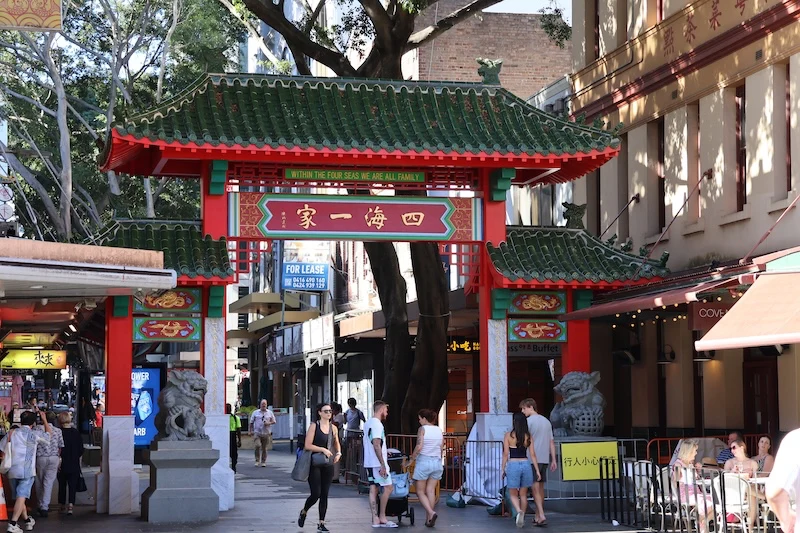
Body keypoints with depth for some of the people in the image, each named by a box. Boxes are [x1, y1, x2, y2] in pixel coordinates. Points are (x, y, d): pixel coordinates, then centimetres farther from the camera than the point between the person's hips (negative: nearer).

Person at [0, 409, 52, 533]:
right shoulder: (34, 435, -4)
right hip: (27, 471, -4)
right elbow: (49, 434, 13)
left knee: (19, 496, 17)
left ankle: (27, 520, 30)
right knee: (22, 496, -8)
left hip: (12, 471, 4)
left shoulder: (11, 433, 5)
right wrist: (44, 419, 24)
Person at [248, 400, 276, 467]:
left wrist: (269, 423, -7)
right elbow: (251, 422, 10)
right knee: (257, 446, -18)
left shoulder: (270, 413, 10)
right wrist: (249, 431, 2)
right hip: (257, 433, -1)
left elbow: (274, 421, 14)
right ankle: (257, 461, -8)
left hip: (266, 433, 1)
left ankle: (263, 462, 15)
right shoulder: (255, 412, 8)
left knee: (264, 448, 4)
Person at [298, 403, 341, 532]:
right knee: (316, 494, -8)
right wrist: (323, 449, -19)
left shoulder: (333, 428, 9)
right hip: (315, 464, -5)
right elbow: (307, 445, -11)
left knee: (324, 495, 5)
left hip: (328, 465, 5)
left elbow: (337, 444, 24)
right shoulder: (314, 426, -6)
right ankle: (304, 512, 21)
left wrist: (338, 453, 5)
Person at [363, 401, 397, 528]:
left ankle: (375, 519, 4)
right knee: (388, 487, -3)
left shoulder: (367, 423, 16)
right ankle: (382, 517, -2)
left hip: (368, 463, 10)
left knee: (373, 489, 6)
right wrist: (383, 464, -22)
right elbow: (376, 445, -22)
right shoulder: (377, 424, -15)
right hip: (377, 463, -10)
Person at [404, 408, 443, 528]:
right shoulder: (439, 430, 8)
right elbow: (441, 449, 10)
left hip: (423, 461, -5)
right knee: (430, 491, 8)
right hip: (437, 462, 5)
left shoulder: (423, 429, -8)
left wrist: (412, 458, -5)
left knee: (420, 491, 4)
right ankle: (429, 519, 6)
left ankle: (431, 512, -16)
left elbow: (419, 447, -17)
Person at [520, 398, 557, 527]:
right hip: (545, 459, 7)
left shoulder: (529, 421, -7)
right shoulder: (546, 421, 15)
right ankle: (538, 516, 19)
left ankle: (542, 516, -18)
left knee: (535, 488, -7)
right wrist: (553, 460, 15)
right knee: (541, 487, 13)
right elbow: (552, 442, 14)